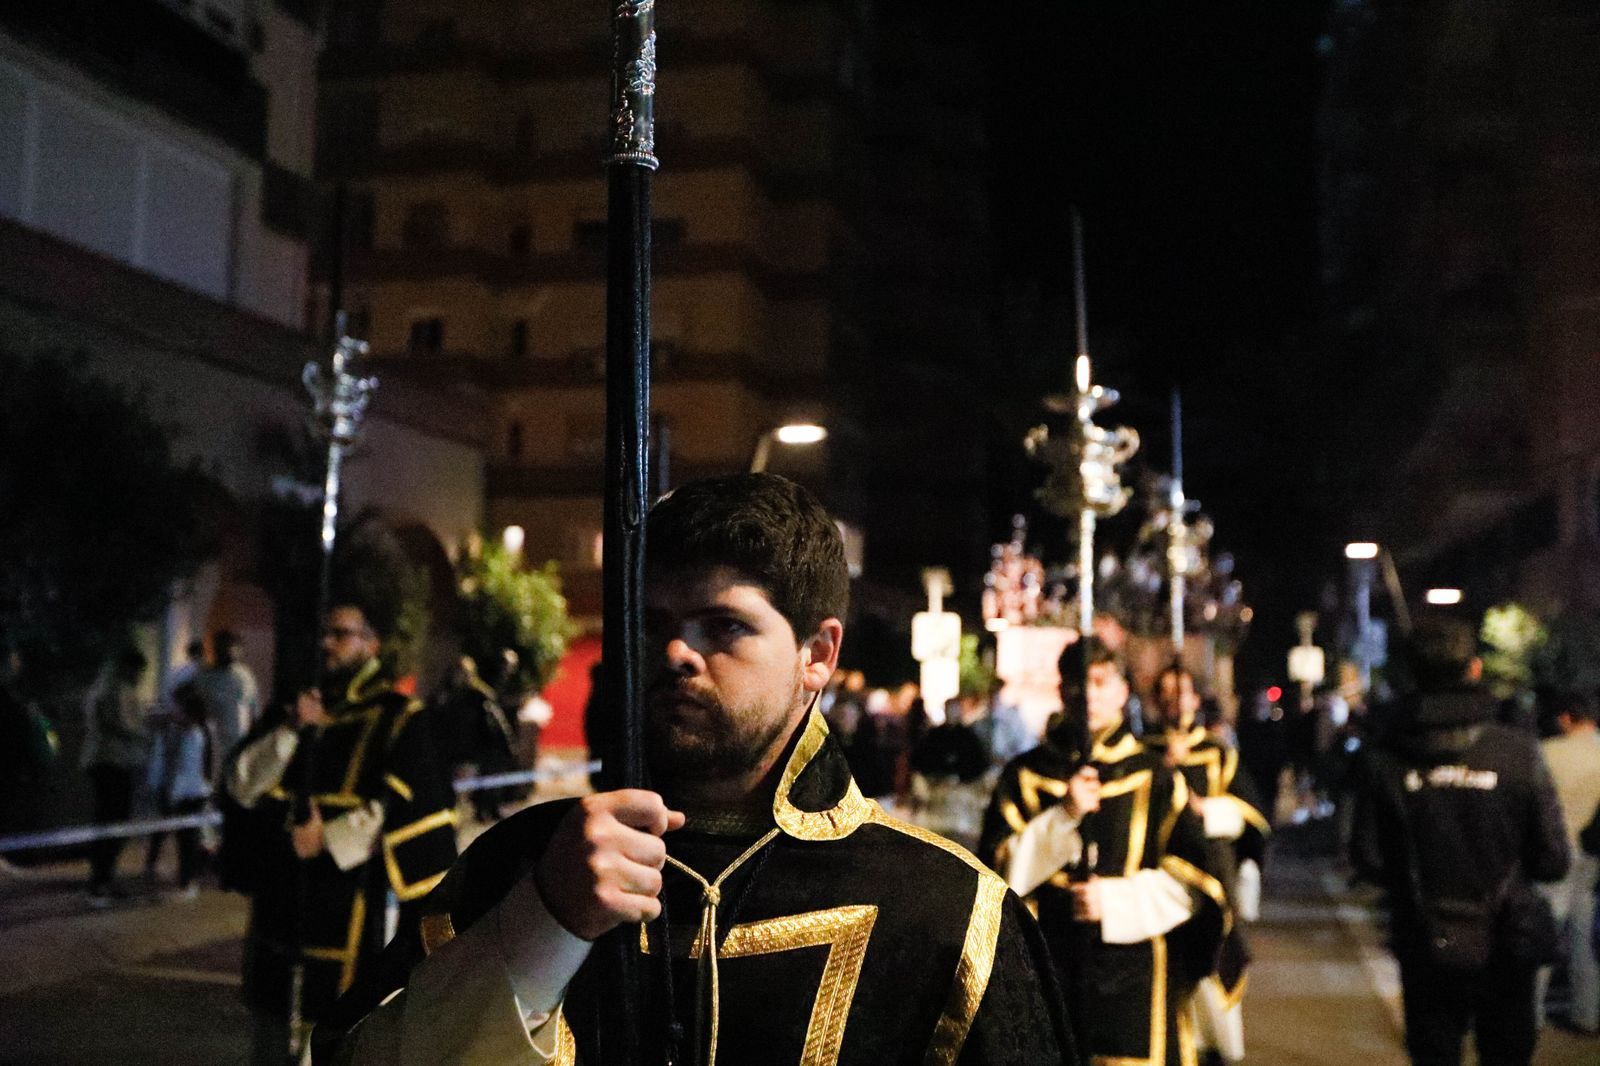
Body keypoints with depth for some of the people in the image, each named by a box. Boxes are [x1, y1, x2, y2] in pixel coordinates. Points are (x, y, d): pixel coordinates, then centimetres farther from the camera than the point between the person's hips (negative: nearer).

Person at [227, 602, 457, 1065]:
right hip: (276, 884, 6)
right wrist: (290, 731, -9)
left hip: (345, 885, -5)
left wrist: (330, 836, -12)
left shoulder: (395, 719, -1)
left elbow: (406, 801, -11)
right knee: (269, 1010, 15)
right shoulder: (297, 708, 14)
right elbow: (242, 784, 5)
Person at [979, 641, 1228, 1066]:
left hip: (1133, 971, 0)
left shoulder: (1155, 778, 4)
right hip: (1048, 969, 1)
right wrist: (1063, 816, -12)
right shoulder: (1024, 776, 6)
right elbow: (998, 871, -2)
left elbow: (1192, 879, 2)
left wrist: (1116, 900, -10)